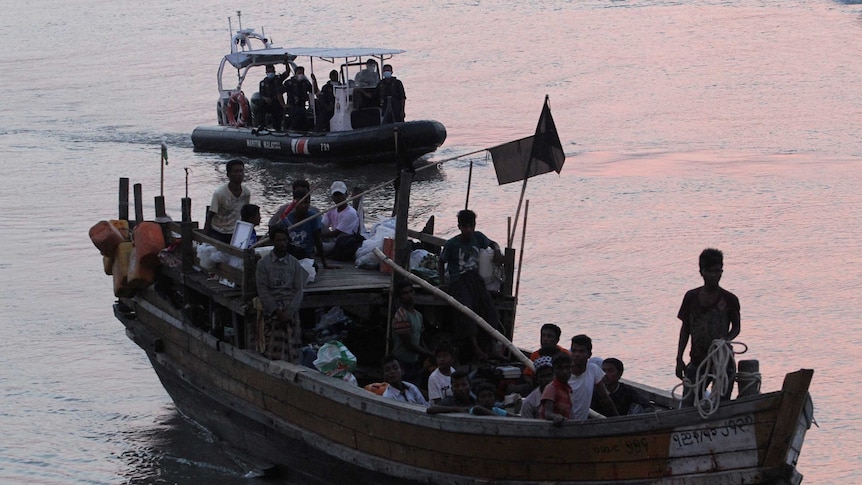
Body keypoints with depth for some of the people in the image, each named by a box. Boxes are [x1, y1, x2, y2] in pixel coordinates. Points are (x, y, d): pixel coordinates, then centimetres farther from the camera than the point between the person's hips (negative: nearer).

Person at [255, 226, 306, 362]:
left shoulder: (294, 264, 15)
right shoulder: (263, 263, 11)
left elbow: (299, 290, 8)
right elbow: (262, 290, 3)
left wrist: (289, 311, -8)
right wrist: (276, 311, -9)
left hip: (290, 305, 1)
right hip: (272, 306, -1)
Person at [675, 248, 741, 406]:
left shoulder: (729, 300, -3)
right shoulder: (691, 297, 3)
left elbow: (736, 327, 8)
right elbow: (685, 329, 9)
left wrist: (725, 340, -14)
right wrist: (679, 359, 4)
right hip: (697, 361, 2)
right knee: (687, 406, -4)